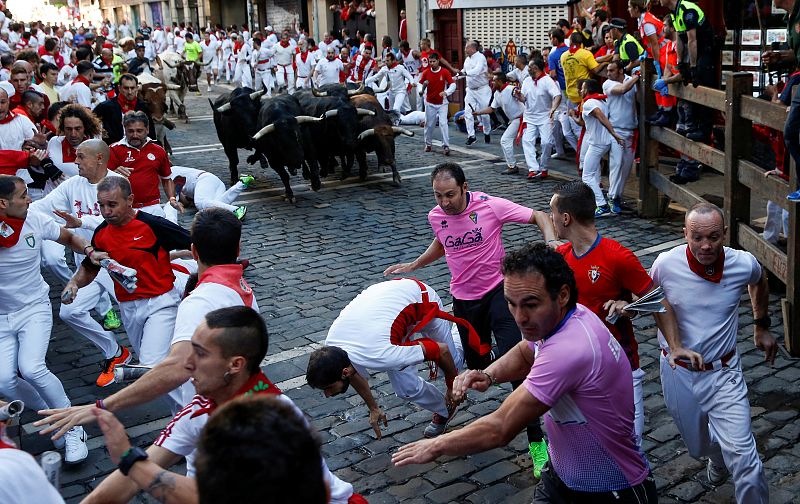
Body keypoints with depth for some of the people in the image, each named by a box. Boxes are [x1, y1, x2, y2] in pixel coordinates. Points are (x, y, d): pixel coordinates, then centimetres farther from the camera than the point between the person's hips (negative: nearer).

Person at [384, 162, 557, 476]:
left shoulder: (490, 205, -17)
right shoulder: (436, 216, -4)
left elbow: (538, 216, -11)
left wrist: (551, 241, -29)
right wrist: (413, 266, 17)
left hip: (497, 289, -4)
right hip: (463, 298, 4)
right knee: (477, 366, 11)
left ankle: (535, 441, -13)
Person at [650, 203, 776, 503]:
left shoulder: (743, 264, -15)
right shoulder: (666, 264, -18)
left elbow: (759, 280, 11)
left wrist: (761, 326, 17)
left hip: (723, 372, -1)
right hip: (678, 372, 1)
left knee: (743, 458, -10)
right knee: (699, 446, 22)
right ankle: (719, 457, 57)